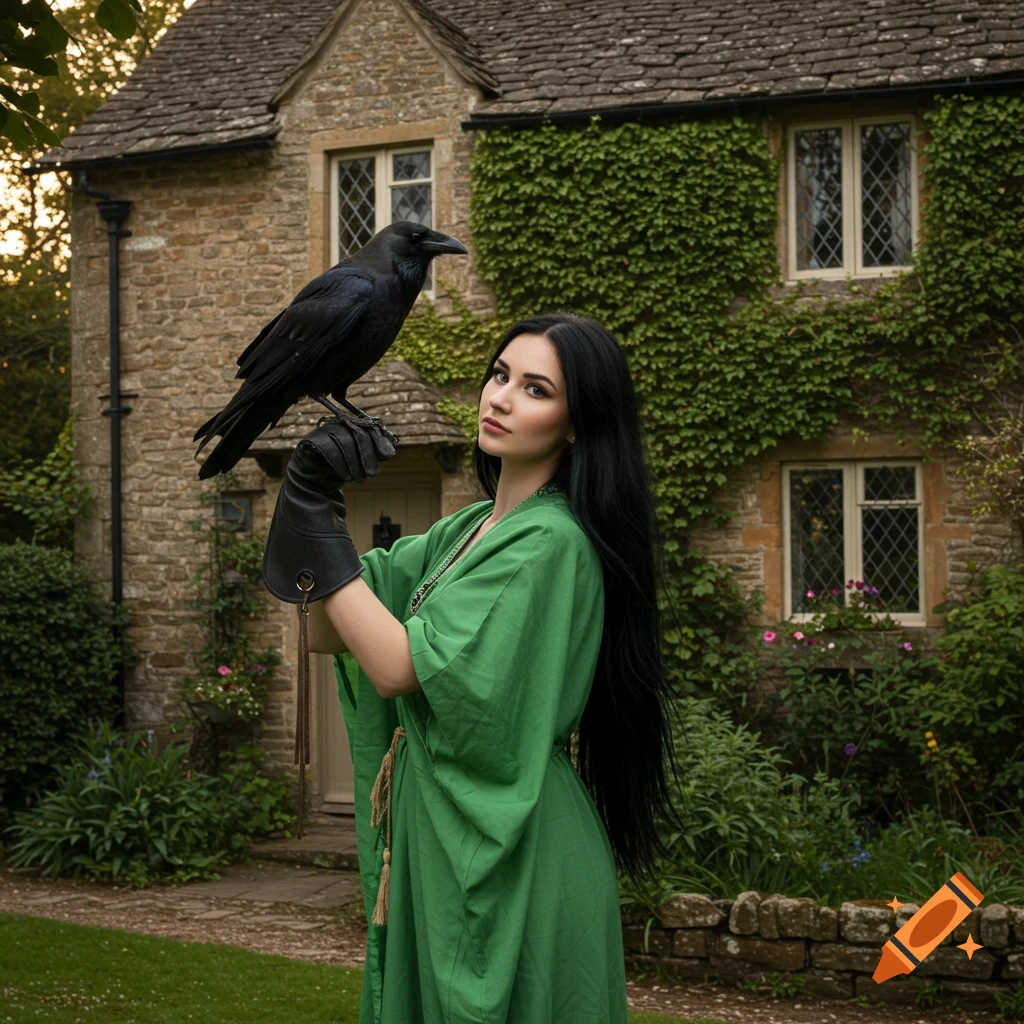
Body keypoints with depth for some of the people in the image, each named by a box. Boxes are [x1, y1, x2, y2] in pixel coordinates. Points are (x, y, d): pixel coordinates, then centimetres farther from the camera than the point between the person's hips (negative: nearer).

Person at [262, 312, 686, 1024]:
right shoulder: (469, 528, 10)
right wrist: (317, 486, -3)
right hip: (436, 833, 9)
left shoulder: (551, 541, -17)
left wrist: (315, 515, -15)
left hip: (506, 854, -9)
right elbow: (328, 635, 8)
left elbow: (399, 666, -21)